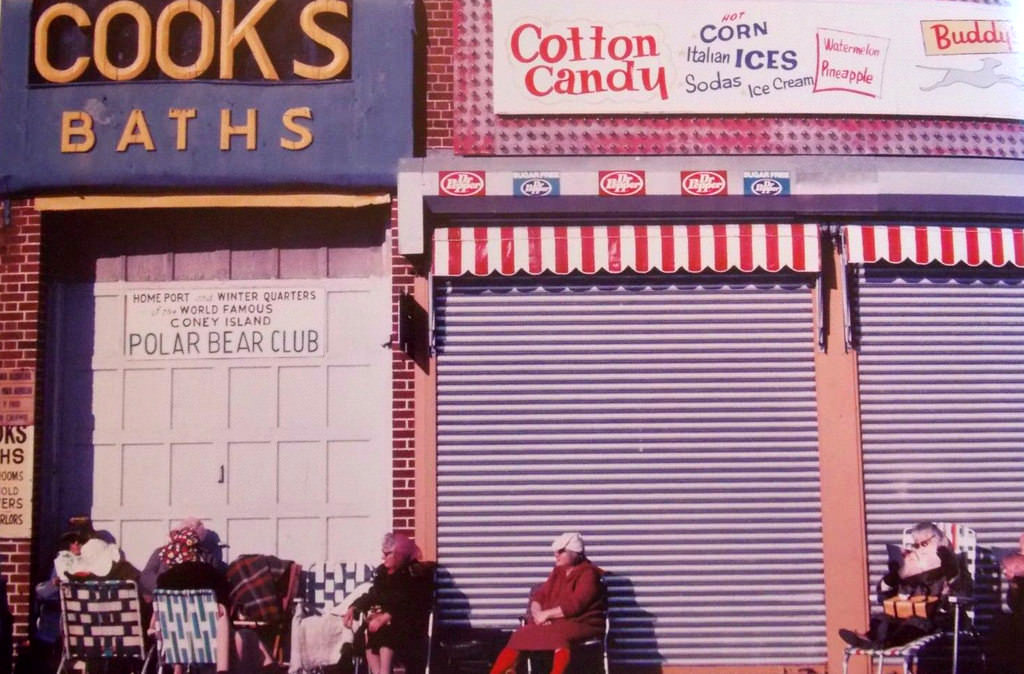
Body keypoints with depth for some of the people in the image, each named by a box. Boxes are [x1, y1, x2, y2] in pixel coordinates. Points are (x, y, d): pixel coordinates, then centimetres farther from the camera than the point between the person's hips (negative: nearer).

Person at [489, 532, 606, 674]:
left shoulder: (588, 574, -6)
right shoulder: (558, 571, 16)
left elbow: (575, 604, -18)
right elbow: (539, 596, 11)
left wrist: (547, 614, -16)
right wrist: (537, 613, -10)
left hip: (582, 623, -7)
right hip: (554, 622, 7)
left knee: (559, 635, -39)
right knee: (521, 635, -14)